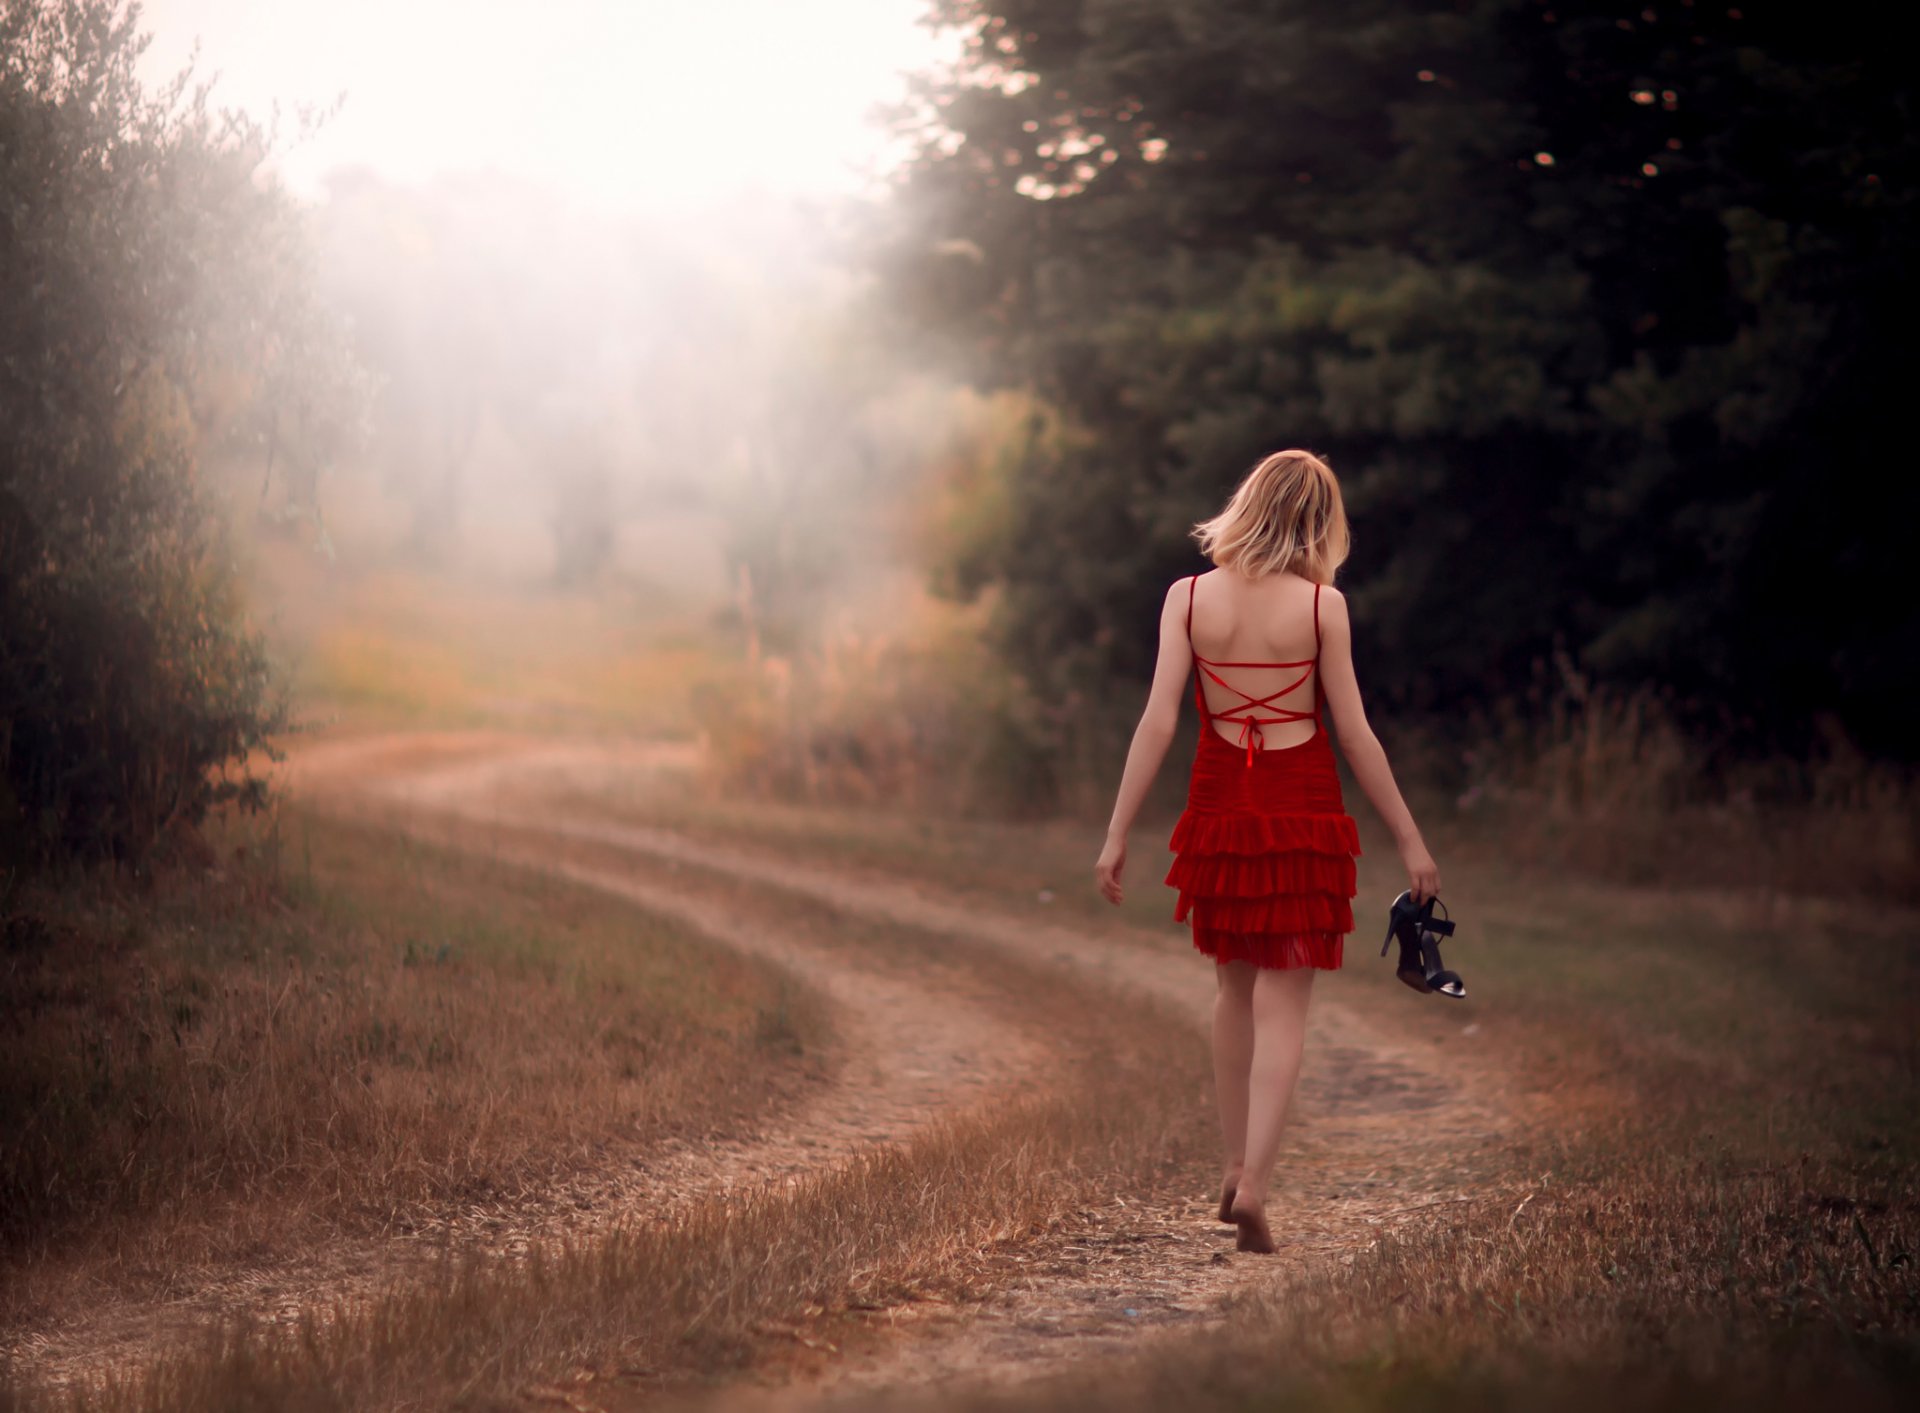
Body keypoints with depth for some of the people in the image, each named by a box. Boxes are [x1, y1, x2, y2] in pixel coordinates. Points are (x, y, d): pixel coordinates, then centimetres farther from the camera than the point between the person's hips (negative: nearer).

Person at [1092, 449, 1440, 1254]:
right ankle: (1254, 1182, -12)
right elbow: (1354, 733, -5)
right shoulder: (1321, 606, -7)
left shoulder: (1188, 599, -2)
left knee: (1236, 987, 21)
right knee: (1283, 1002, 1)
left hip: (1220, 805, 3)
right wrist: (1409, 839, 2)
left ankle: (1236, 1169, 26)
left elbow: (1157, 722, -6)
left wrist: (1118, 834, -1)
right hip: (1302, 810, -3)